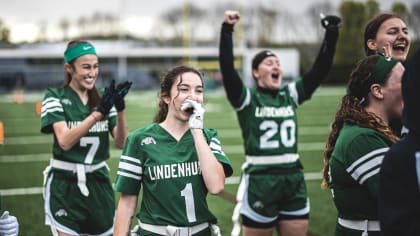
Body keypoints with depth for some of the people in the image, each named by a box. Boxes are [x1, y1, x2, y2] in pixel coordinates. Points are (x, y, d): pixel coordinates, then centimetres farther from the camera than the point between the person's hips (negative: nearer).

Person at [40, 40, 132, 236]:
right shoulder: (55, 97, -4)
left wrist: (120, 109, -17)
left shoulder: (104, 98, 8)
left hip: (98, 182, 4)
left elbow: (121, 143, -1)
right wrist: (98, 112, -26)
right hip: (65, 186, -4)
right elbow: (65, 141, -19)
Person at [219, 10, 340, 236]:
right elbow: (227, 68, -16)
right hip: (260, 182, -5)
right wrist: (227, 29, -23)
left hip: (293, 180, 5)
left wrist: (331, 33, -3)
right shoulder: (247, 99, -3)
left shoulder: (290, 95, 9)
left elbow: (320, 69, 5)